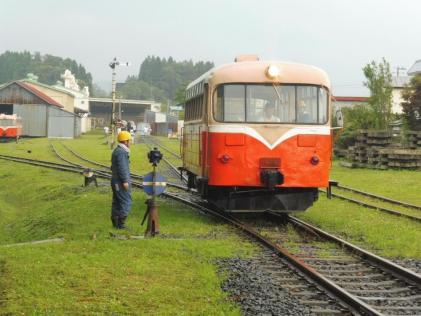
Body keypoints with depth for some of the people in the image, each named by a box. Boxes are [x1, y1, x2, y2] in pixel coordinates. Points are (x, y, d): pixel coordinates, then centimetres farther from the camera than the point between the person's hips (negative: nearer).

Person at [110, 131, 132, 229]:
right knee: (126, 202, -7)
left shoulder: (116, 151, 16)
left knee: (117, 202, 12)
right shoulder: (122, 152, -16)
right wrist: (125, 181, -23)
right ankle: (121, 223, -7)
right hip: (121, 182, -10)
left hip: (116, 181, 10)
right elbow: (122, 167, -23)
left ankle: (115, 223, 15)